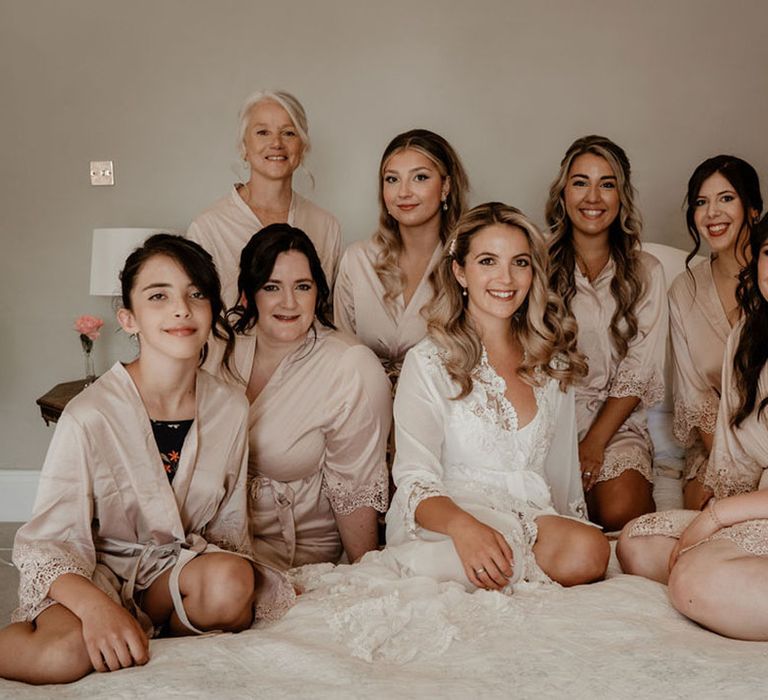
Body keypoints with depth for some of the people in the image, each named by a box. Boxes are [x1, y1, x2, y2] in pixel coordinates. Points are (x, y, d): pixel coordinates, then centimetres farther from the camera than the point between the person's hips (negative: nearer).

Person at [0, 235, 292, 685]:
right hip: (94, 568, -4)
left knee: (230, 583, -32)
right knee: (69, 652, -37)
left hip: (180, 561, 4)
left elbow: (230, 524, 7)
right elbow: (46, 542, -18)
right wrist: (95, 605, -37)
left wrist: (244, 595, -9)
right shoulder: (90, 417, -18)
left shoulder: (231, 408, -4)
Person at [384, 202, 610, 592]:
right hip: (444, 525, -5)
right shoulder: (428, 363, 0)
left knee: (590, 549, -32)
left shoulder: (553, 363, 16)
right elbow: (414, 479, -10)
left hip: (534, 520, 5)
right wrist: (462, 525, -30)